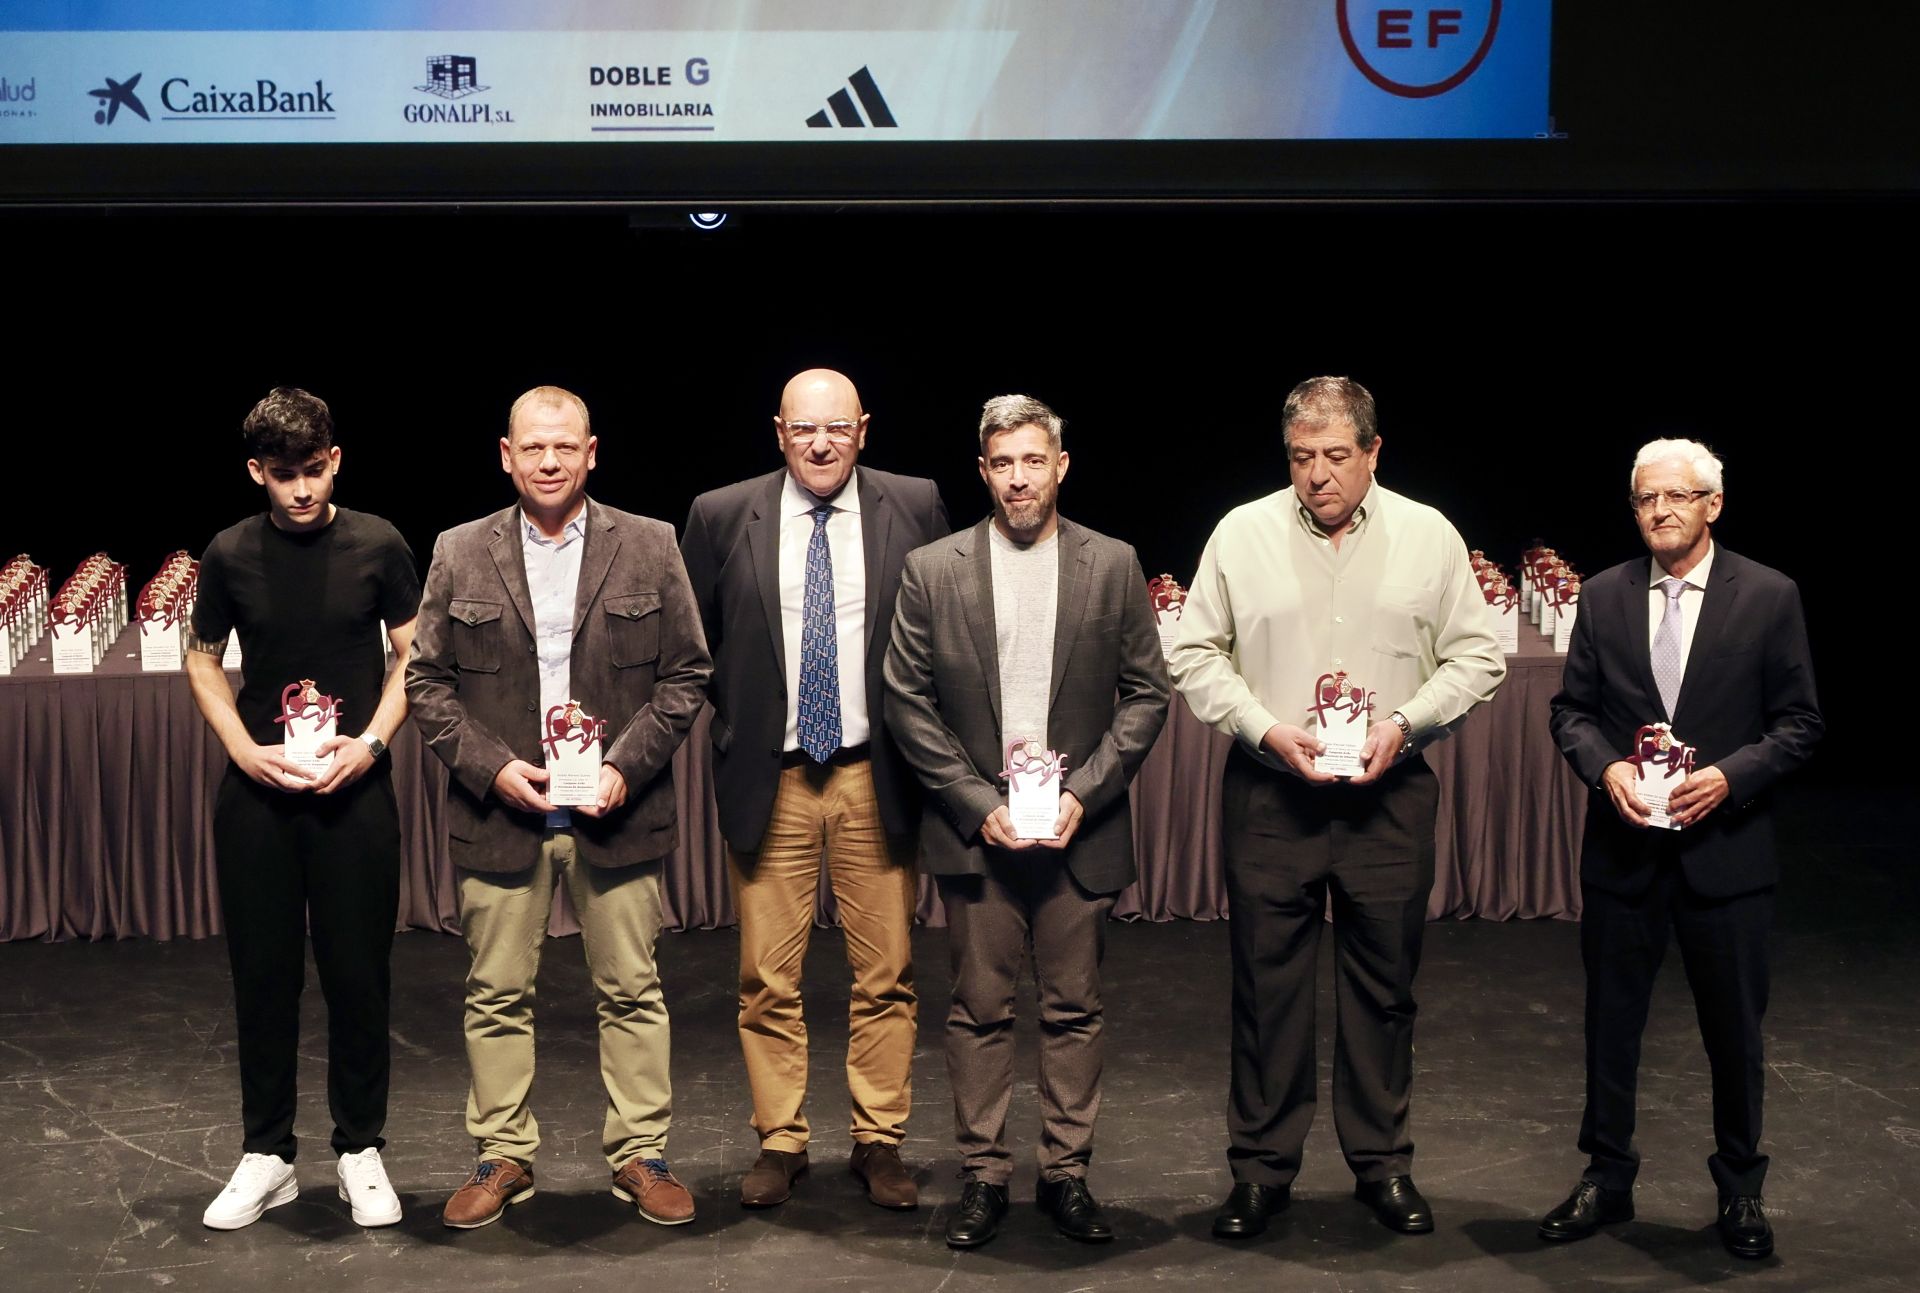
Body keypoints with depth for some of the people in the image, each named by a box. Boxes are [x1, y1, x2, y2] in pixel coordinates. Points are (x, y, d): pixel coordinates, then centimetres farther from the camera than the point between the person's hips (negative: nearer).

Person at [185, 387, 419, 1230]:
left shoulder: (377, 547, -3)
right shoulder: (230, 555, 1)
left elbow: (413, 655, 4)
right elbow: (202, 660, 10)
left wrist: (372, 739, -10)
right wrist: (245, 749, -4)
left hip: (355, 789, -1)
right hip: (257, 791, 1)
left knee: (357, 972, 2)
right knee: (262, 972, 6)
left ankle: (361, 1150, 16)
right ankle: (266, 1153, 19)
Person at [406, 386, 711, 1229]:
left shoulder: (649, 548, 2)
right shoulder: (460, 555, 4)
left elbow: (687, 675, 2)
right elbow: (427, 679, 4)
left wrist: (626, 766, -9)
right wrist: (492, 766, -9)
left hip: (616, 812, 0)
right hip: (501, 813, 1)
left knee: (631, 992, 6)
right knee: (497, 995, 8)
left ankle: (640, 1155, 18)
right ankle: (503, 1158, 21)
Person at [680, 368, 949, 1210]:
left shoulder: (913, 508, 0)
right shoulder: (723, 517, 0)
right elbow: (692, 638, 11)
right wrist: (732, 719, 5)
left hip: (877, 777, 0)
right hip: (768, 778, 0)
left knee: (885, 975, 5)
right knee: (767, 979, 5)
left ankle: (880, 1143, 18)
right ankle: (779, 1141, 19)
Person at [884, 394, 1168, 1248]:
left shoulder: (1112, 567, 3)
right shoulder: (932, 571, 1)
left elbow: (1147, 694, 3)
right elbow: (907, 701, 0)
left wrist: (1084, 792, -8)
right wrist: (979, 803, -7)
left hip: (1081, 829, 1)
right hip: (975, 828, 0)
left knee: (1075, 1010, 7)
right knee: (979, 1010, 5)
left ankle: (1066, 1174, 19)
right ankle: (984, 1177, 16)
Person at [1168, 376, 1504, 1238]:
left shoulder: (1429, 536, 2)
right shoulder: (1243, 534, 0)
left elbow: (1476, 656, 6)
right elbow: (1195, 654, 3)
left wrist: (1404, 724, -9)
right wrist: (1267, 729, -10)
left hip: (1389, 794, 1)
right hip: (1268, 794, 0)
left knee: (1383, 988, 9)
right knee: (1266, 986, 5)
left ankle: (1383, 1165, 23)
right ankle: (1260, 1169, 17)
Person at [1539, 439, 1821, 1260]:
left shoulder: (1769, 596, -3)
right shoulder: (1604, 596, 3)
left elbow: (1798, 722, -2)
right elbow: (1572, 708, 6)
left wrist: (1729, 775, -17)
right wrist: (1607, 767, -12)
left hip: (1726, 847, -2)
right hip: (1622, 847, 2)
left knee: (1735, 1029, 9)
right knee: (1611, 1021, 11)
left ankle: (1740, 1190, 27)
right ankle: (1607, 1178, 27)